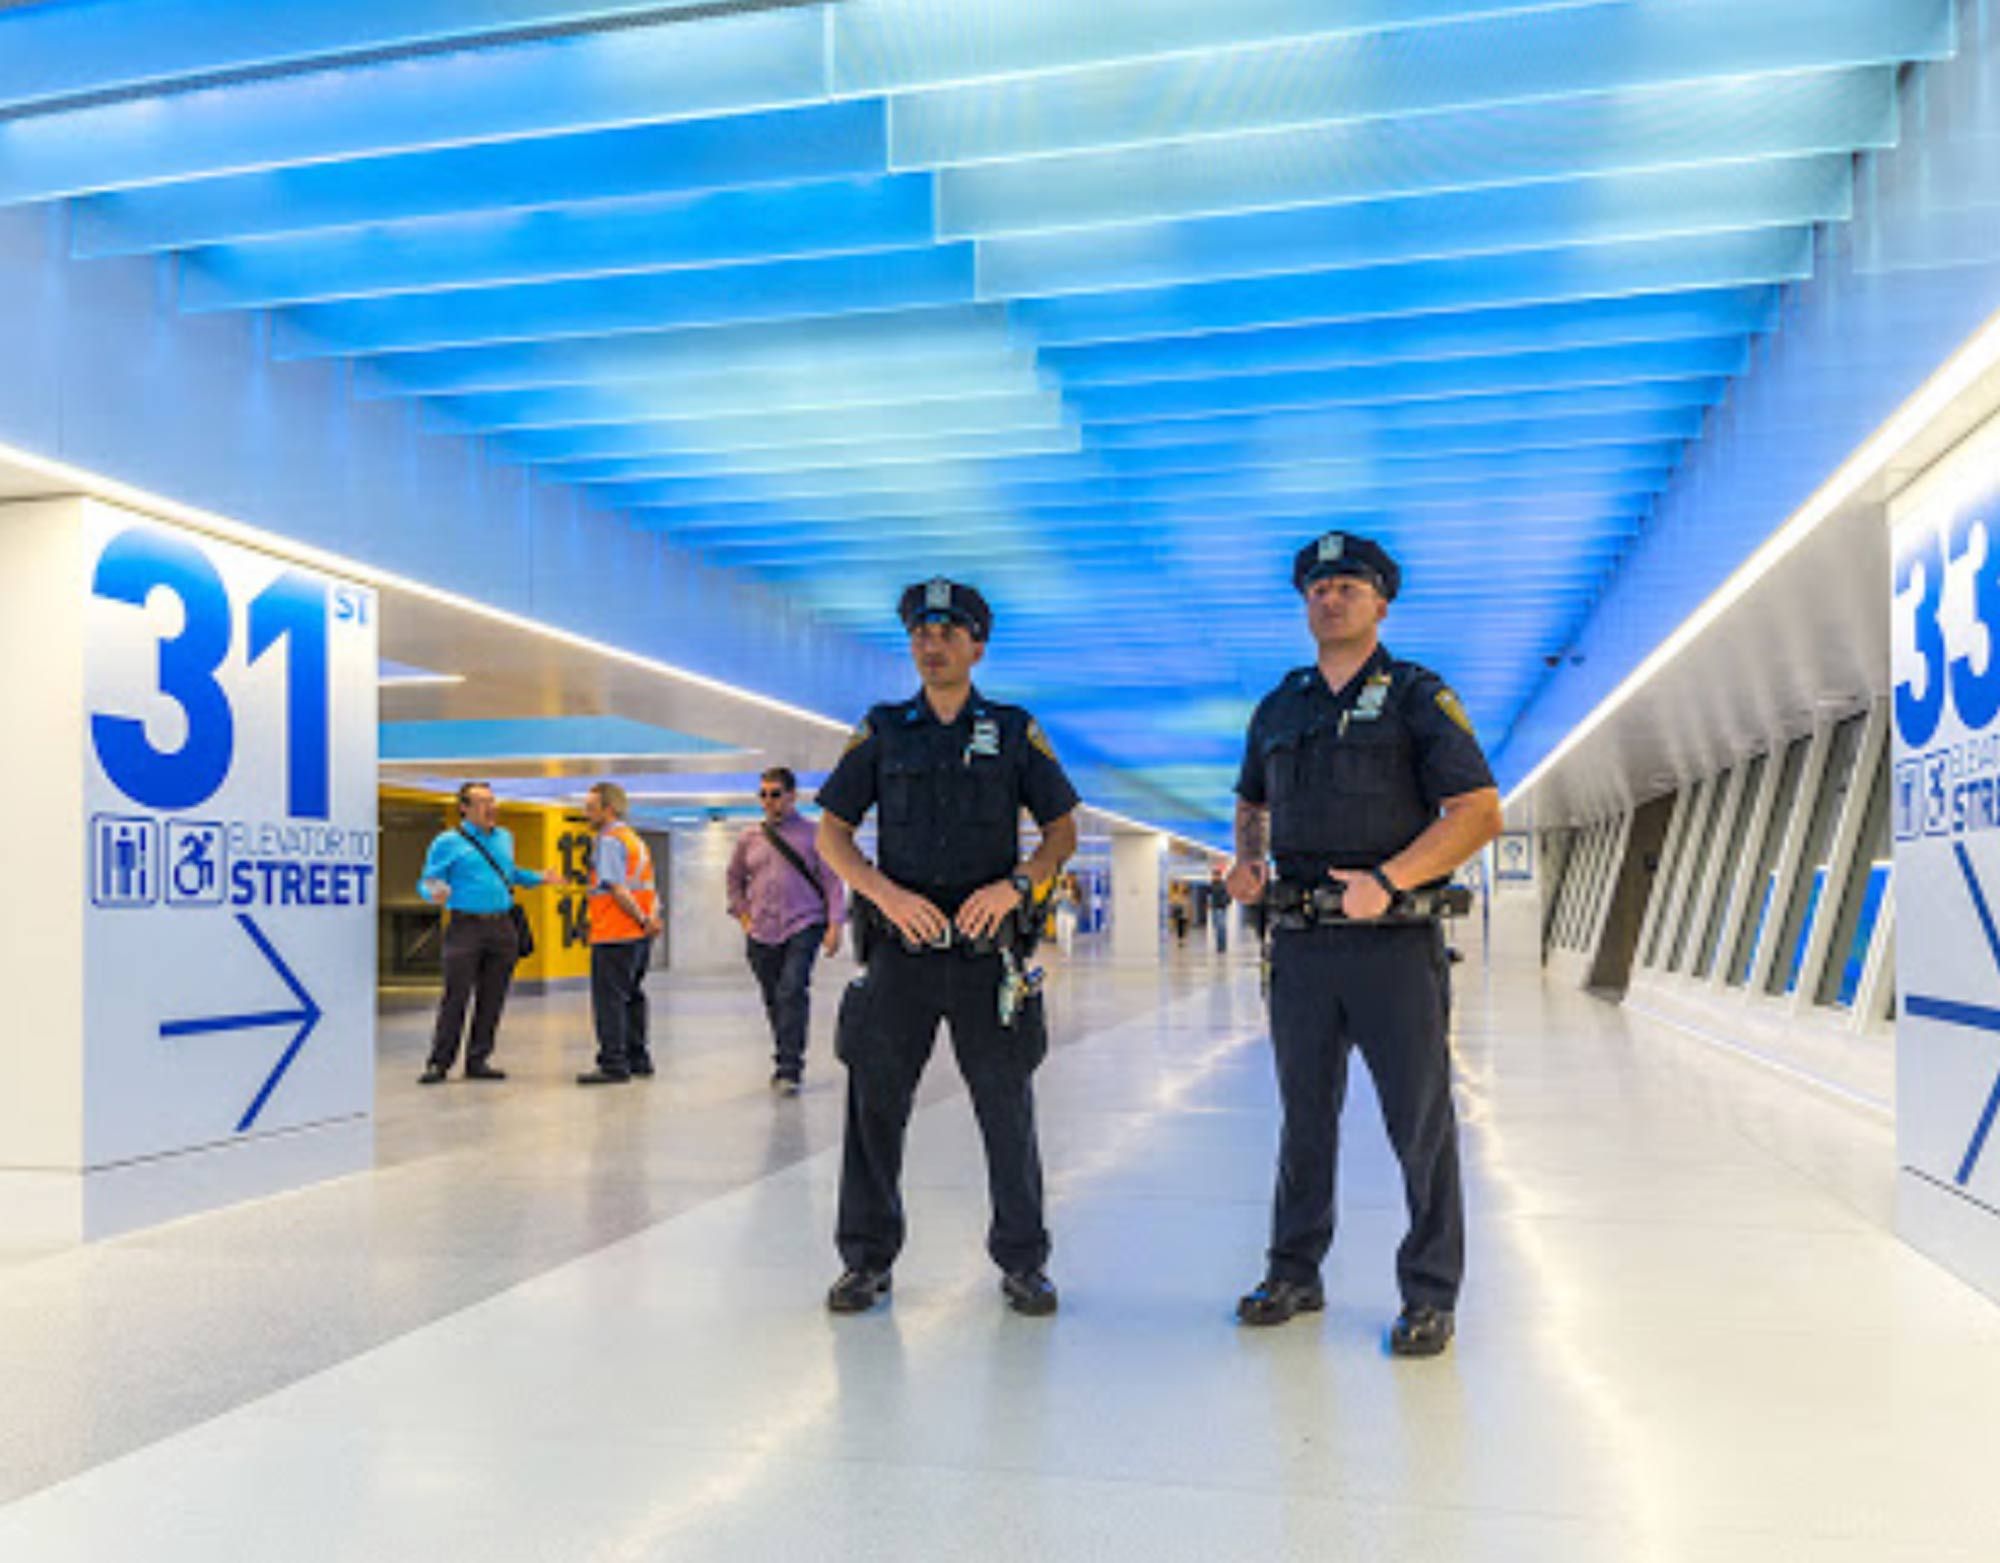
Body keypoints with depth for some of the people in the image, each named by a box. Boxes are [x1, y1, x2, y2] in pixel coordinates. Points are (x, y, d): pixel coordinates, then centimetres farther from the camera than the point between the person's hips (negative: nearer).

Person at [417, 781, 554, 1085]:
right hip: (466, 926, -5)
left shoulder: (504, 838, 17)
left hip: (502, 927, 5)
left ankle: (478, 1060, 14)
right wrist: (435, 894, -22)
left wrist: (538, 878, 17)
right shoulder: (447, 842, 0)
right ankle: (439, 1062, 1)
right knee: (456, 997, -8)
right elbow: (427, 881, -1)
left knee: (492, 998, 5)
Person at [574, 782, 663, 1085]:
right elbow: (647, 888, 15)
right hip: (639, 935, 9)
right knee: (631, 997, 16)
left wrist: (643, 920, -16)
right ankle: (638, 1060, 21)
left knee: (609, 1000, -5)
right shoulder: (634, 839, 19)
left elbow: (617, 888, -20)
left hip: (614, 935, -9)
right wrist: (651, 917, 1)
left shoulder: (609, 840, -11)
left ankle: (613, 1064, -6)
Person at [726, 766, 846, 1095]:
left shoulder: (812, 835, 1)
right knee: (773, 1001, 8)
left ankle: (791, 1069, -16)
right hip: (761, 933, 4)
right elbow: (735, 879, 24)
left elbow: (832, 881, 2)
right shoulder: (749, 839, 11)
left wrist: (834, 925, -5)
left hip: (803, 928, -4)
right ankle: (785, 1063, 22)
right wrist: (742, 914, 12)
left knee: (792, 992, -18)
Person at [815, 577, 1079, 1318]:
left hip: (987, 948, -1)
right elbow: (830, 830, 6)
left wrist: (1016, 885, -12)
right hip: (900, 947, 1)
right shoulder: (882, 732, 7)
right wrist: (885, 892, -10)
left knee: (1007, 1108, 4)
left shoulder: (1014, 731, 6)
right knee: (874, 1103, 4)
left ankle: (1022, 1263, 18)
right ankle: (867, 1260, 18)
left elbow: (1062, 829, 7)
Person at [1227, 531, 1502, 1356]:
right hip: (1301, 943, 4)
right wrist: (1246, 858, 6)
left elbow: (1479, 810, -9)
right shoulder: (1279, 707, 13)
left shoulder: (1418, 697, -1)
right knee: (1304, 1117, 13)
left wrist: (1387, 880, -18)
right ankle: (1294, 1274, 25)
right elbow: (1251, 802, 28)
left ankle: (1429, 1295, 12)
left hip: (1394, 941, -4)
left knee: (1421, 1121, 1)